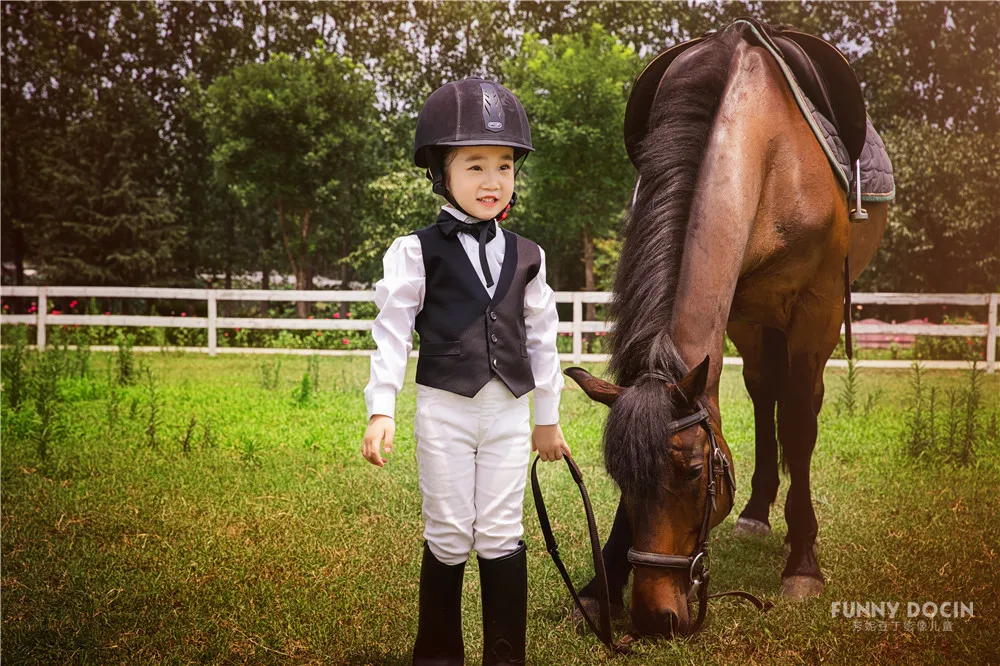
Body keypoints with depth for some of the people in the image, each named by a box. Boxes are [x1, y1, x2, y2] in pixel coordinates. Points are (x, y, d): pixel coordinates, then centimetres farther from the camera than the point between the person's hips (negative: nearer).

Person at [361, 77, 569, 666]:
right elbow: (393, 330, -6)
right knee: (448, 536, 5)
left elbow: (541, 336, 13)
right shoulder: (418, 252, -3)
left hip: (510, 413, 2)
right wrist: (381, 410, -14)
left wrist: (548, 417, 17)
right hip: (444, 409, -2)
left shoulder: (526, 256, 7)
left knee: (502, 538, 5)